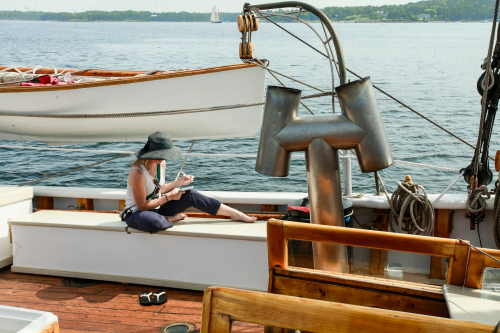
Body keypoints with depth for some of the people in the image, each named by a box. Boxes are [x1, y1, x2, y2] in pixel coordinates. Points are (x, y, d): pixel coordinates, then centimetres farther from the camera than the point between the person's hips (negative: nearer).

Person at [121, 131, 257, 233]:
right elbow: (142, 206, -23)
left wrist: (179, 182, -1)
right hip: (136, 213, -8)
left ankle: (235, 214, -4)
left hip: (155, 209, 8)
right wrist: (169, 197, -20)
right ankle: (171, 219, -8)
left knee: (190, 195, -9)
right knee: (150, 221, -46)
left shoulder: (161, 164, -1)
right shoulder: (137, 173, -27)